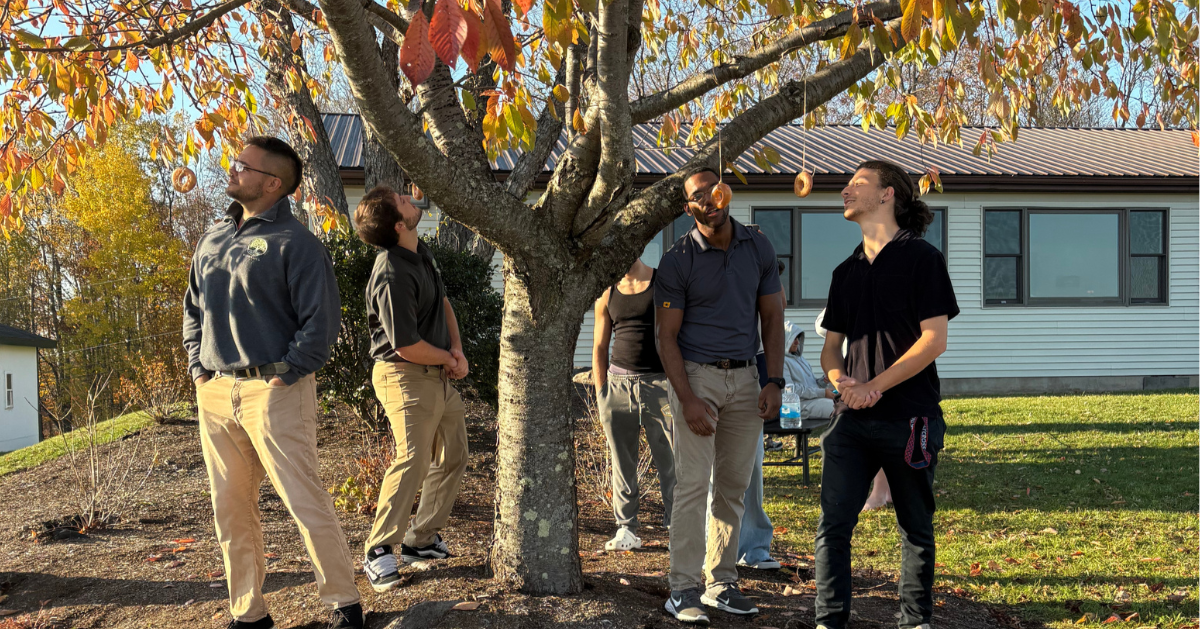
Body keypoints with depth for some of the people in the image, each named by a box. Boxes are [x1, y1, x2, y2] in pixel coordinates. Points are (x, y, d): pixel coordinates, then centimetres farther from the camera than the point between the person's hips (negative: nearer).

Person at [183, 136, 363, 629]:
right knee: (231, 510, 11)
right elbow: (193, 308, 24)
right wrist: (197, 364, 11)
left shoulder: (294, 242, -7)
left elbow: (322, 318, -11)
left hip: (273, 391, -7)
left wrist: (285, 373, -13)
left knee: (306, 503, -5)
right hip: (215, 394, 7)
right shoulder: (212, 240, 15)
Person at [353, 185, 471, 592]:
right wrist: (448, 359, -5)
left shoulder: (421, 253, 8)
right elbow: (408, 346, -23)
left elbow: (443, 302, 20)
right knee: (413, 459, -16)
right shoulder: (393, 276, -23)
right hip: (407, 376, -10)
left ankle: (421, 539, 24)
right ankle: (379, 551, -7)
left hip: (440, 375, 10)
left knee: (452, 458, 14)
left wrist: (457, 350, 5)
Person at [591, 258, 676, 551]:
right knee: (622, 463, 7)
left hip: (659, 382, -3)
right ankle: (626, 530, 16)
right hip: (618, 383, 3)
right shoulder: (607, 294, 11)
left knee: (670, 460, -4)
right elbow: (599, 347, 14)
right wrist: (602, 394, 7)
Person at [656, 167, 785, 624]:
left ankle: (721, 582, 17)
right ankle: (683, 589, 0)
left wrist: (774, 381, 0)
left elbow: (772, 317, 10)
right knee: (693, 484, -7)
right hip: (696, 376, -4)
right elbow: (667, 337, -6)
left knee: (734, 486, 7)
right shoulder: (678, 260, -6)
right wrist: (687, 399, -15)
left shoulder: (758, 248, 6)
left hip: (745, 378, 4)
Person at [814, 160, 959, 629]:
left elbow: (934, 340, -9)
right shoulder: (847, 270, 16)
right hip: (853, 419, 5)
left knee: (916, 528, 8)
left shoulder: (921, 257, -2)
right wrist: (840, 380, -5)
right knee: (833, 524, -3)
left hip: (909, 417, -4)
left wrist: (874, 386, -14)